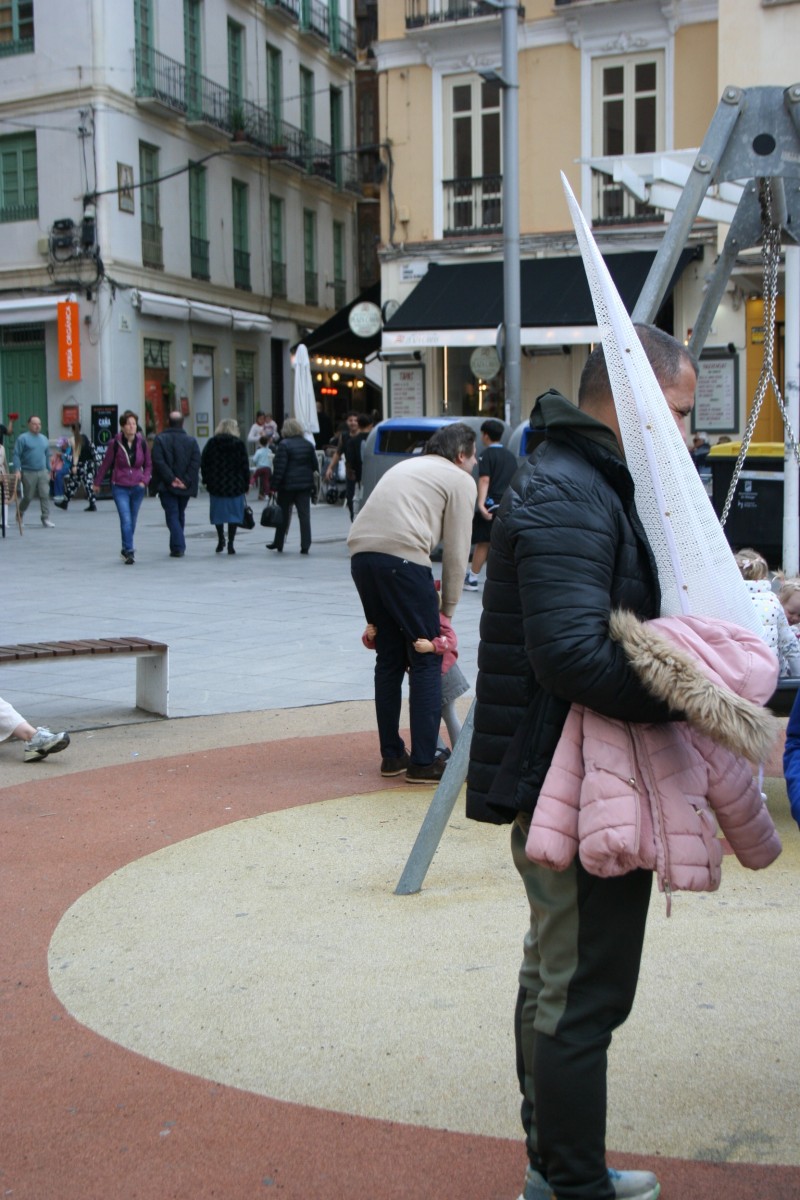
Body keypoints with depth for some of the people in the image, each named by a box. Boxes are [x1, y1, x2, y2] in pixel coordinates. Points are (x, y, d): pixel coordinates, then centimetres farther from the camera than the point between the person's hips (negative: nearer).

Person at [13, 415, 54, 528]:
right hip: (28, 473, -4)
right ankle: (20, 515, 28)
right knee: (28, 497, 4)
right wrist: (17, 470, -16)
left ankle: (46, 519, -5)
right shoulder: (23, 438, -4)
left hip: (43, 472, 4)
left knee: (45, 495, -7)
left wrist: (49, 471, 18)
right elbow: (16, 455, -8)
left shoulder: (44, 439, 13)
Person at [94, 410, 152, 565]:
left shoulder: (142, 443, -2)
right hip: (120, 487, -2)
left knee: (132, 521, 11)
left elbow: (148, 465, 9)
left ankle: (126, 549, 28)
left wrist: (144, 480, -7)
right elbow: (106, 464, 5)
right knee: (126, 520, -14)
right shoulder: (115, 443, -8)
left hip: (137, 488, 2)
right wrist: (97, 483, 13)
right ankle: (129, 551, -12)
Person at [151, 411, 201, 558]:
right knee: (180, 514, 18)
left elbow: (159, 462, -14)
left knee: (172, 515, -2)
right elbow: (195, 463, -7)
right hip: (185, 487, 3)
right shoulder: (191, 441, 2)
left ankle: (178, 547, -15)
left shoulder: (160, 439, -4)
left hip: (167, 486, -3)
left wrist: (171, 479, -14)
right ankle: (178, 546, 25)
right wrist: (186, 481, -10)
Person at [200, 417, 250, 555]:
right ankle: (230, 544, -1)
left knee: (218, 513, 15)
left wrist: (206, 480, 11)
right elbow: (245, 466, -2)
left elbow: (203, 463, 3)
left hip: (216, 485, 2)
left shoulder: (211, 443, 3)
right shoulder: (239, 444, -2)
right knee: (234, 513, 3)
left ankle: (220, 540, 13)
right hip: (235, 485, -1)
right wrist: (246, 485, 5)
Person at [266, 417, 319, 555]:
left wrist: (274, 485, -10)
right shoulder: (308, 444, 8)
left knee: (284, 515, 8)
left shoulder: (284, 444, -10)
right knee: (304, 515, 1)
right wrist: (311, 480, 17)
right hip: (305, 484, 4)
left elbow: (279, 467, -13)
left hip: (288, 484, -4)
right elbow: (315, 464, 11)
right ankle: (305, 546, -3)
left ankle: (278, 543, 19)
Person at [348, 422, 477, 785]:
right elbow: (456, 552, 5)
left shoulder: (407, 466, 32)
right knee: (426, 660, 2)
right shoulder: (461, 480, 10)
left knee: (389, 657, 16)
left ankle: (392, 755, 23)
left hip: (360, 554, 7)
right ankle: (423, 762, 2)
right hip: (401, 557, -7)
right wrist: (448, 607, 16)